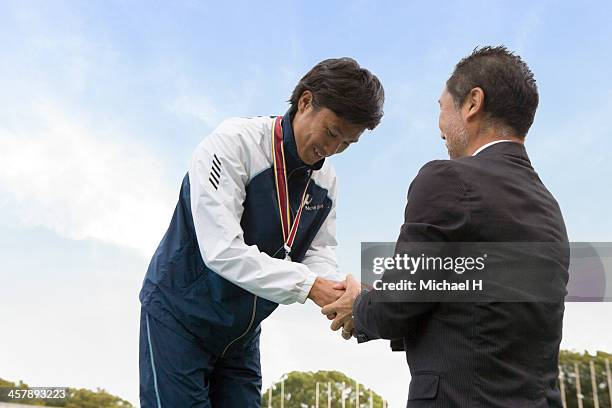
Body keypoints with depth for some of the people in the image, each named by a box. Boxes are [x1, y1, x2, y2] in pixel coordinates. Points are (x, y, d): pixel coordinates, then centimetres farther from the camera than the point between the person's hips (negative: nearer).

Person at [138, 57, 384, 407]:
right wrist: (308, 285, -34)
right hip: (180, 316, -6)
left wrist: (341, 297, -26)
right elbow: (222, 250, -30)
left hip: (243, 334, 6)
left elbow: (319, 255, -4)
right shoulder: (233, 142, -22)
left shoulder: (326, 180, -2)